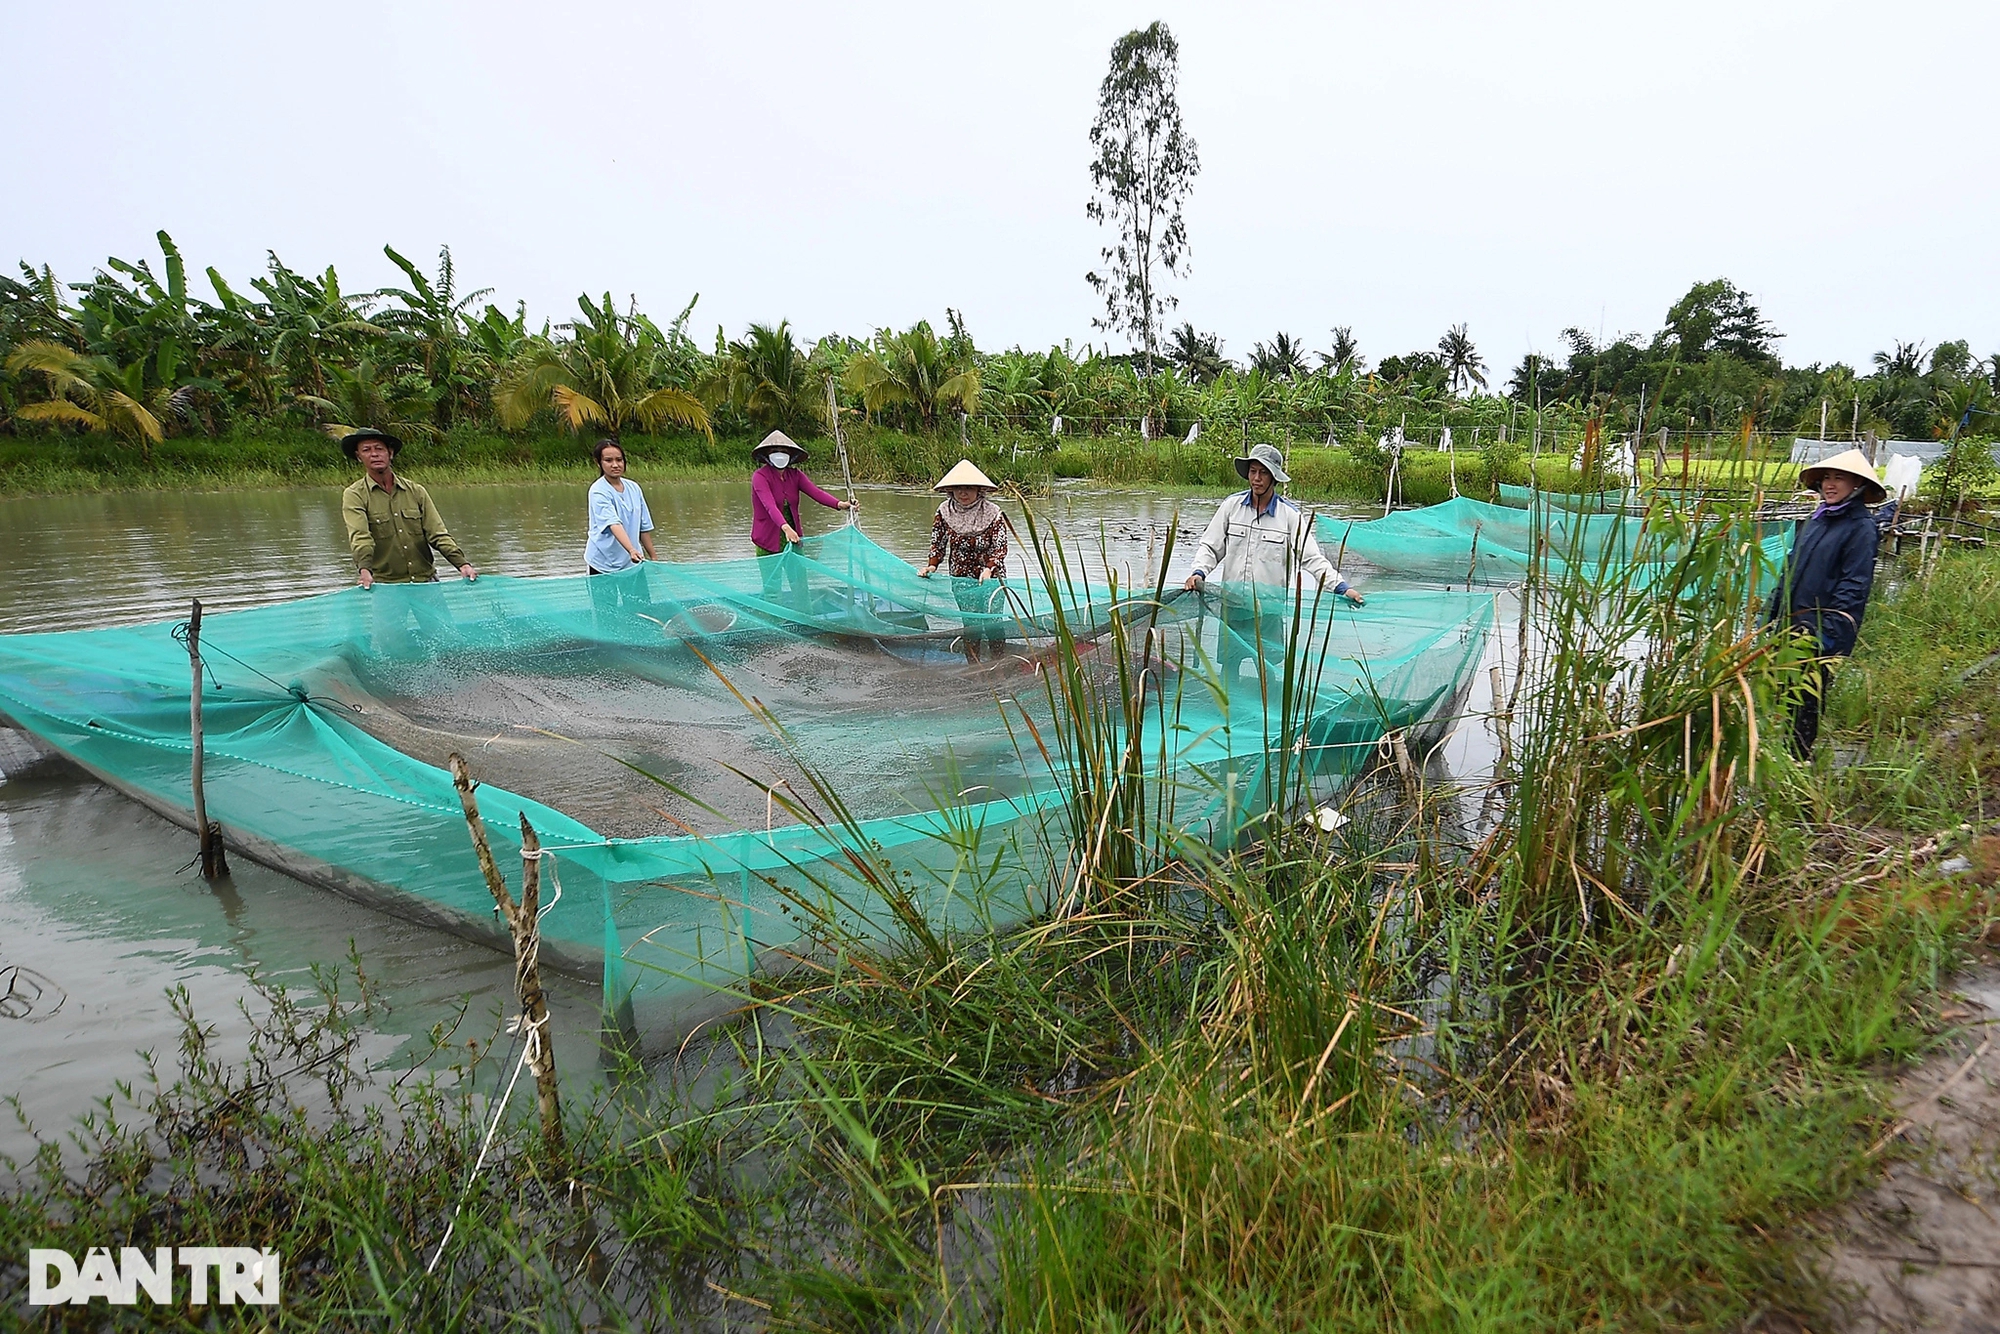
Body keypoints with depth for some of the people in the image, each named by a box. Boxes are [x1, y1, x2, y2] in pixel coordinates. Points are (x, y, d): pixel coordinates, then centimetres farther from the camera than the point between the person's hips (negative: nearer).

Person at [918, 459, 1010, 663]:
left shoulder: (993, 513, -10)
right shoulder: (945, 512, -2)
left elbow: (1000, 547, -10)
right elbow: (938, 543, 9)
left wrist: (989, 569, -24)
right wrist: (932, 565, -4)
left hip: (991, 577, -2)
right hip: (960, 579, 2)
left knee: (991, 619, -10)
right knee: (969, 622, 4)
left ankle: (998, 662, 4)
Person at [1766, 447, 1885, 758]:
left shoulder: (1861, 528, -7)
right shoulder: (1815, 521, 14)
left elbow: (1853, 588, -13)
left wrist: (1826, 635, -19)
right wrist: (1770, 617, 15)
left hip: (1821, 633, -7)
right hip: (1788, 627, 7)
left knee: (1806, 701, -2)